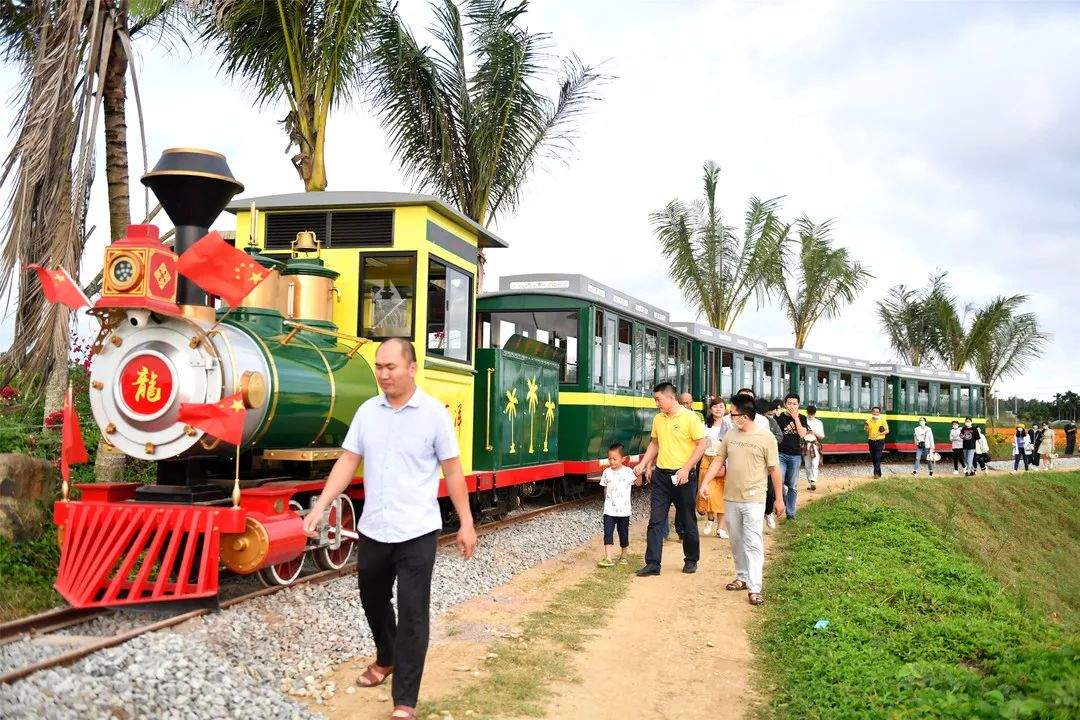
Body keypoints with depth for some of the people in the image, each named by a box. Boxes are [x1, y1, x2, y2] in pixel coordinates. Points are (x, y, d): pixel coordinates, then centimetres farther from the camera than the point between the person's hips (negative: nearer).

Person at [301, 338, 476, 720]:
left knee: (412, 614, -2)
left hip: (416, 533, -5)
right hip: (372, 530, 5)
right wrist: (320, 507, -6)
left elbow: (452, 471, -5)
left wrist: (466, 523, -4)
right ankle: (386, 660, 47)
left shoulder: (434, 413, -8)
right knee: (373, 602, 21)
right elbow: (347, 462, 4)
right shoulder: (367, 411, 3)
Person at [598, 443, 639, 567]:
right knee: (608, 533, -9)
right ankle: (608, 559, -11)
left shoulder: (628, 472, -4)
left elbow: (638, 483, -4)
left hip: (624, 510, -1)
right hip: (609, 510, 1)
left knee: (624, 534, 9)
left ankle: (623, 556, 27)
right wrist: (607, 500, 12)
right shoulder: (607, 472, 4)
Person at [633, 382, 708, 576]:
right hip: (661, 475, 5)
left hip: (683, 477, -5)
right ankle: (653, 564, 2)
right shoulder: (658, 419, 8)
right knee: (655, 520, 0)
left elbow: (702, 444, -12)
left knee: (688, 521, 9)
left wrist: (686, 469, -17)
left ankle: (691, 560, 25)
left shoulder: (690, 417, -10)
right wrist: (642, 465, 7)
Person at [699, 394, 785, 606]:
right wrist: (706, 482, -2)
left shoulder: (766, 438, -9)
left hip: (753, 500, -5)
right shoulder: (731, 435, 6)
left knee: (753, 544, -7)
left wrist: (779, 499, -2)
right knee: (736, 541, 15)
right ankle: (742, 577, 29)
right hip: (731, 498, 6)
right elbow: (719, 460, 10)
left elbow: (774, 469, -5)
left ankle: (754, 588, -6)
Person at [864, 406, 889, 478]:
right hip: (871, 441, 4)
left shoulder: (883, 420, -1)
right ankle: (878, 472, 20)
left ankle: (876, 473, -15)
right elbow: (867, 431, 14)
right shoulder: (869, 421, 8)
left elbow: (887, 431, -1)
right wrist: (866, 428, -9)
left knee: (878, 457, -13)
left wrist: (882, 433, -20)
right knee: (873, 458, 8)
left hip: (880, 441, -4)